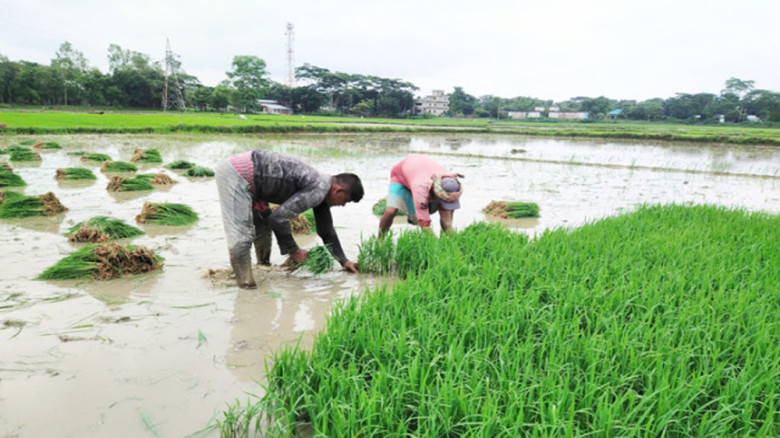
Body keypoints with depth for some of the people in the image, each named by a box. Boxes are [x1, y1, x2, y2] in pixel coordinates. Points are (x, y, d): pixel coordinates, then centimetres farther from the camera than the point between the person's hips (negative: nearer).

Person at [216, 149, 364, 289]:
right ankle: (246, 285, -6)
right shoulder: (318, 190, -20)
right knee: (241, 236, -11)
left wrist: (343, 260, 26)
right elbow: (278, 218, -22)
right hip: (236, 174, -10)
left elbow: (327, 230, 23)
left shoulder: (322, 187, 11)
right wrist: (293, 250, -8)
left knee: (264, 224, 18)